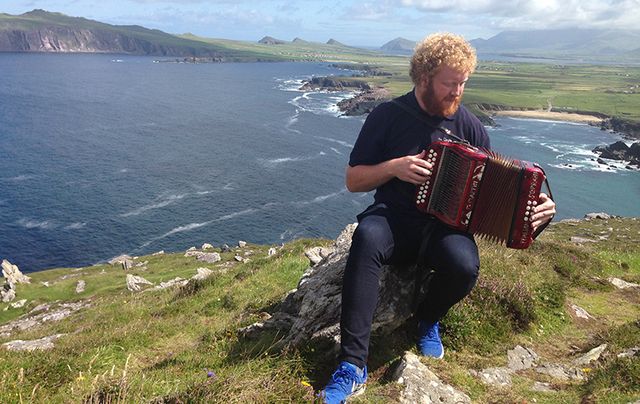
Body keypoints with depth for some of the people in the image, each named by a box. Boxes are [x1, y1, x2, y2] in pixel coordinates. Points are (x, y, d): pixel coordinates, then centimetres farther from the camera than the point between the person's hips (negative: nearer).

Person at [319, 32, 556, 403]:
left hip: (446, 222, 2)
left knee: (464, 265, -34)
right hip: (394, 216, -1)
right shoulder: (388, 115, 1)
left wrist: (533, 206, -5)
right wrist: (394, 167, -16)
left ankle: (429, 317, 3)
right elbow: (354, 180, 2)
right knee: (367, 237, -38)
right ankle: (353, 366, -31)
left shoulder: (469, 125, 7)